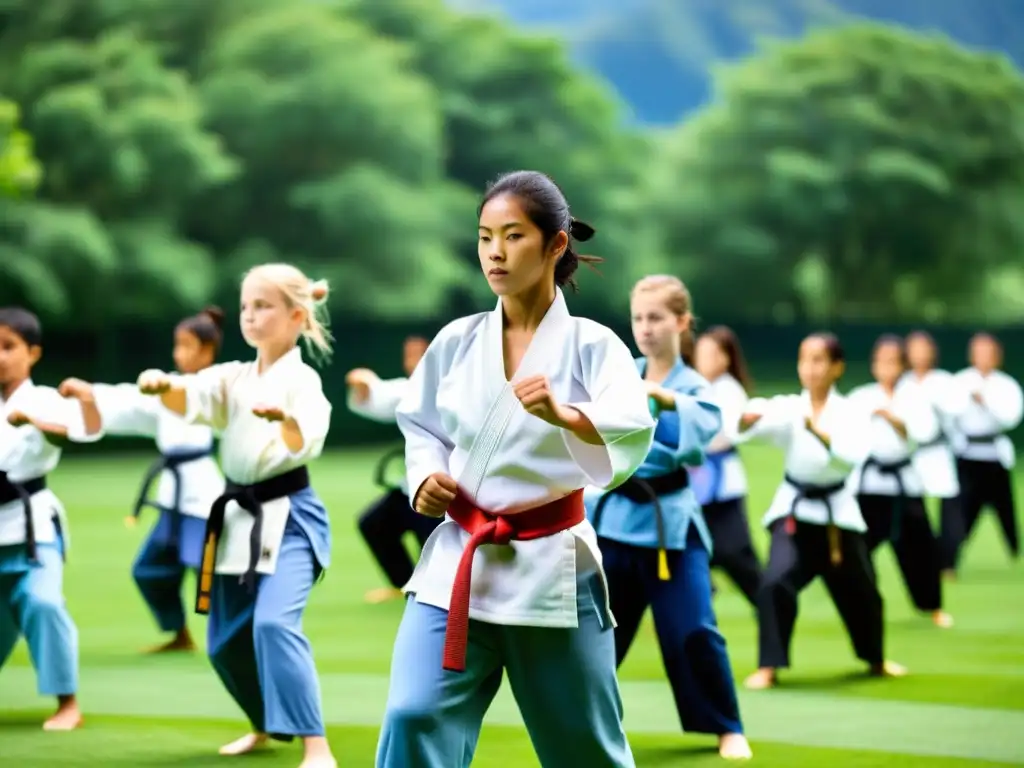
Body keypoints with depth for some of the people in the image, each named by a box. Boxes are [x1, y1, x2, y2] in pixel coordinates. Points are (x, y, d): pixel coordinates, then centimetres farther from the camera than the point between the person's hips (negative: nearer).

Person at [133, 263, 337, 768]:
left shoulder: (301, 380, -11)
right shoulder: (234, 378, 8)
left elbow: (307, 442, -29)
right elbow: (191, 398, -11)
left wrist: (285, 419, -52)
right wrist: (163, 385, -35)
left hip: (288, 518, -7)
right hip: (239, 518, 7)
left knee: (275, 622, -27)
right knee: (225, 640, 14)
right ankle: (269, 725, 40)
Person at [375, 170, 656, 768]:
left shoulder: (592, 346, -9)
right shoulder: (456, 343, 2)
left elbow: (633, 433, -26)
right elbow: (421, 427, 16)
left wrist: (564, 415, -46)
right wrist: (426, 477, -5)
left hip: (553, 568, -2)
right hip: (457, 562, 2)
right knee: (415, 719, -14)